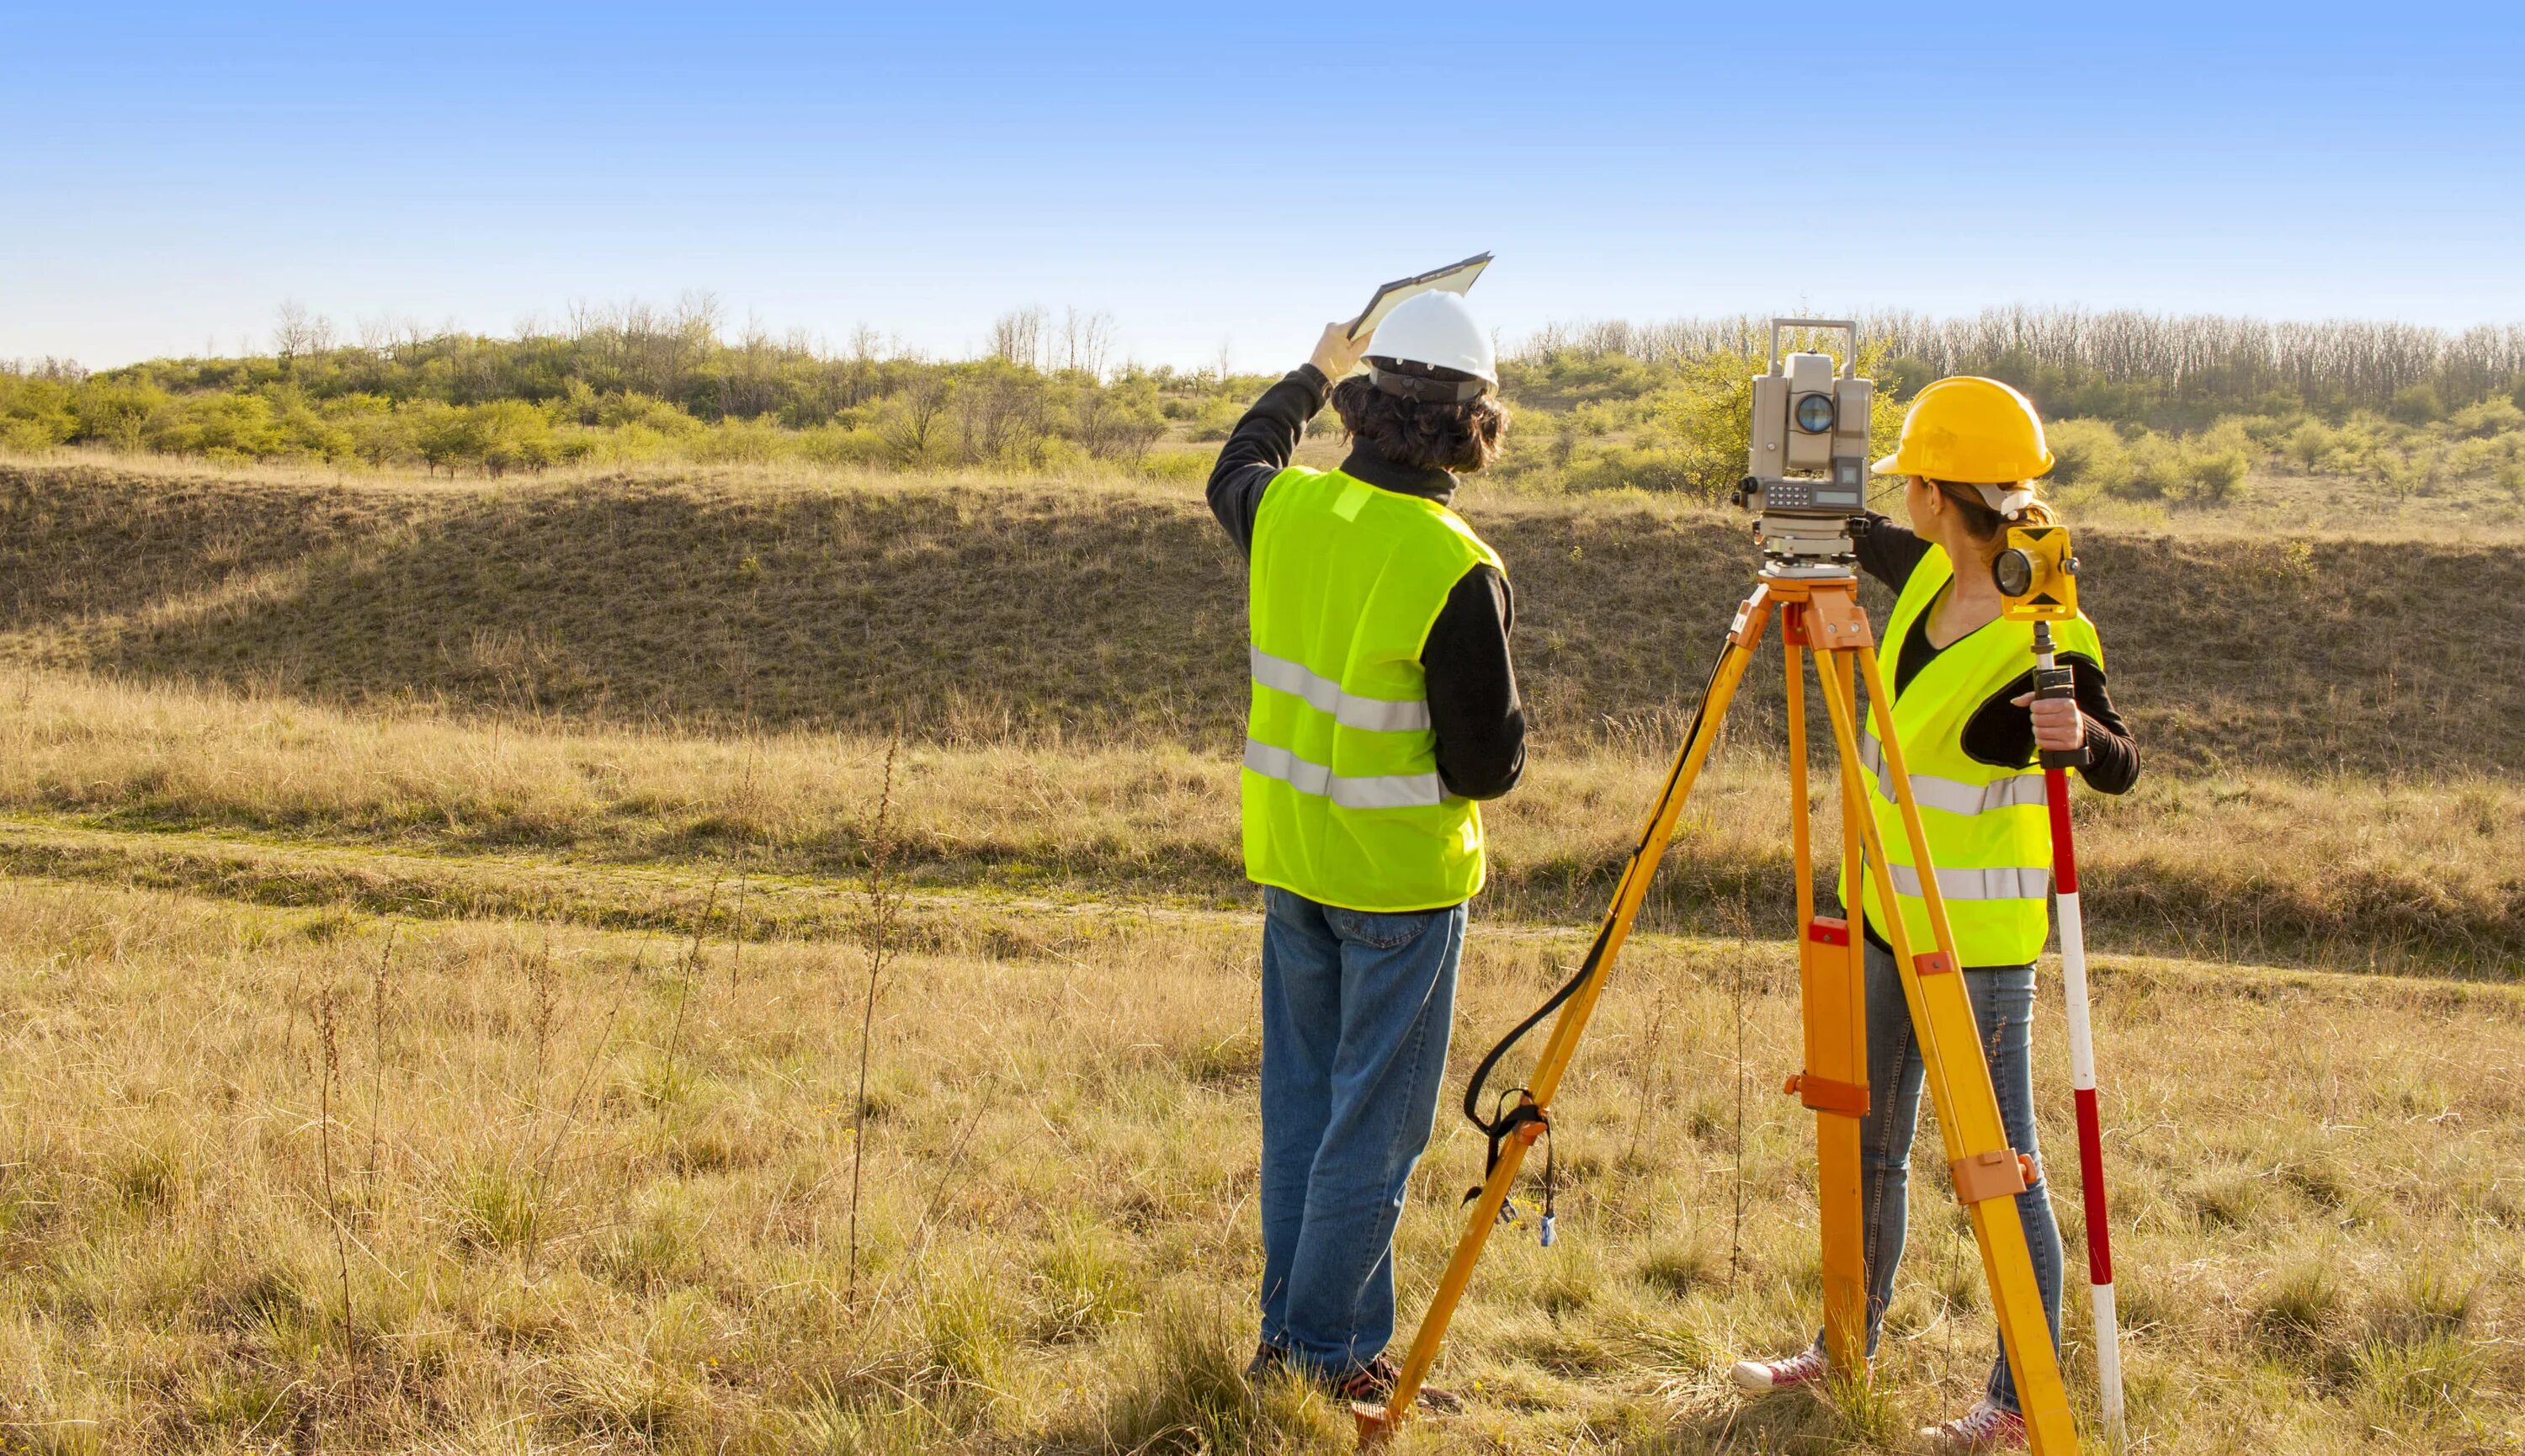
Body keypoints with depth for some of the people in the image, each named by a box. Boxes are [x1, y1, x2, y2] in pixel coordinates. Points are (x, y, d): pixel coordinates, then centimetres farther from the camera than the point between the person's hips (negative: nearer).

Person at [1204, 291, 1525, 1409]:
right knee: (1373, 1125, 4)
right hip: (1401, 875, -6)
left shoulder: (1286, 509, -4)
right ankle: (1318, 1351, 10)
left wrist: (1313, 374, 37)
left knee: (1301, 1104, 16)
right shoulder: (1457, 573, -21)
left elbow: (1233, 469, 23)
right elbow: (1487, 765, -17)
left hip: (1291, 855, 6)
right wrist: (1505, 717, 5)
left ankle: (1296, 1330, 26)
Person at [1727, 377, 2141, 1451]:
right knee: (1868, 1145, 19)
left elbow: (2120, 769, -14)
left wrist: (2081, 735, -35)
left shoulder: (2049, 642, -21)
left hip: (1981, 933, -8)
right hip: (1891, 910, 8)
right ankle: (1847, 1347, 34)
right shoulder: (1929, 576, 1)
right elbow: (1861, 538, 22)